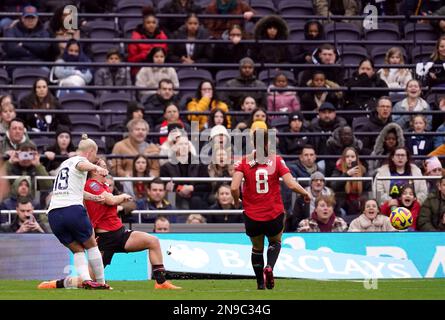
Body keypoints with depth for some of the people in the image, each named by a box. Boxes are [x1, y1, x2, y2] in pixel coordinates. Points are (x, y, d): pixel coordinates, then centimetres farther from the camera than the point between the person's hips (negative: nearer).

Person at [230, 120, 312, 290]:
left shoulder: (243, 162, -9)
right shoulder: (277, 160, -9)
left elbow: (234, 187, -18)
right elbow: (292, 185, -14)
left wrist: (236, 201, 3)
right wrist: (307, 194, 4)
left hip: (252, 217, 0)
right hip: (274, 215, 0)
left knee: (257, 248, 25)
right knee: (275, 242, 27)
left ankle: (260, 284, 27)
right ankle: (269, 267, -2)